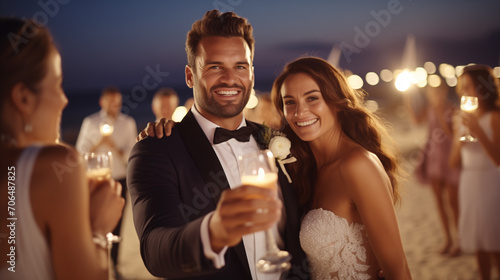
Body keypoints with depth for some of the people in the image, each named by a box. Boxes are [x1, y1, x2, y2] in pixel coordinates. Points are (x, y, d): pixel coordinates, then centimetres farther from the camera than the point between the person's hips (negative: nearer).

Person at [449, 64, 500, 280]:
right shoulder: (463, 120, 7)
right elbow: (455, 162, 7)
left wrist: (478, 131, -25)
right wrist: (459, 140, -11)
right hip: (468, 183, 6)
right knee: (479, 244, 14)